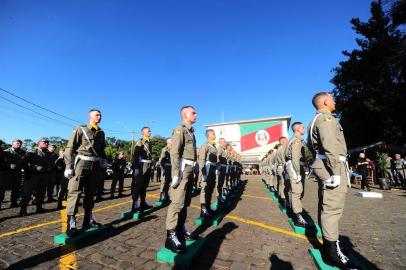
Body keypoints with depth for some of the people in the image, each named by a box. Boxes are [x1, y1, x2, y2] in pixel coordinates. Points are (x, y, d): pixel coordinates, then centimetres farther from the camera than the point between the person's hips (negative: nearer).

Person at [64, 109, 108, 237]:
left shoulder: (101, 133, 13)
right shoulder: (80, 129, -2)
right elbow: (69, 148, -7)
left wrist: (103, 160, 7)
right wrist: (69, 166, -14)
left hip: (95, 165, 6)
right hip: (81, 163, -5)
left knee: (90, 193, 11)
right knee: (75, 192, -7)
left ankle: (88, 220, 22)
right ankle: (71, 225, -4)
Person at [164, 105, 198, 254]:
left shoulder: (191, 131, 17)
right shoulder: (180, 129, -10)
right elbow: (174, 152, -19)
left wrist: (192, 171, 18)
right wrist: (176, 174, -23)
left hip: (190, 169, 10)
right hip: (182, 169, -10)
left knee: (185, 202, 15)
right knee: (177, 202, -8)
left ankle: (181, 229, 28)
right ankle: (171, 236, 0)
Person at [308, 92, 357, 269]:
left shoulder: (315, 121, 22)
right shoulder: (326, 117, -10)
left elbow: (310, 144, 25)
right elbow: (329, 146, -21)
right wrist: (336, 172, -23)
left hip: (323, 165, 10)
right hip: (331, 166, -10)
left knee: (326, 206, 15)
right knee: (332, 208, -7)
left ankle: (328, 242, 27)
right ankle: (332, 252, 0)